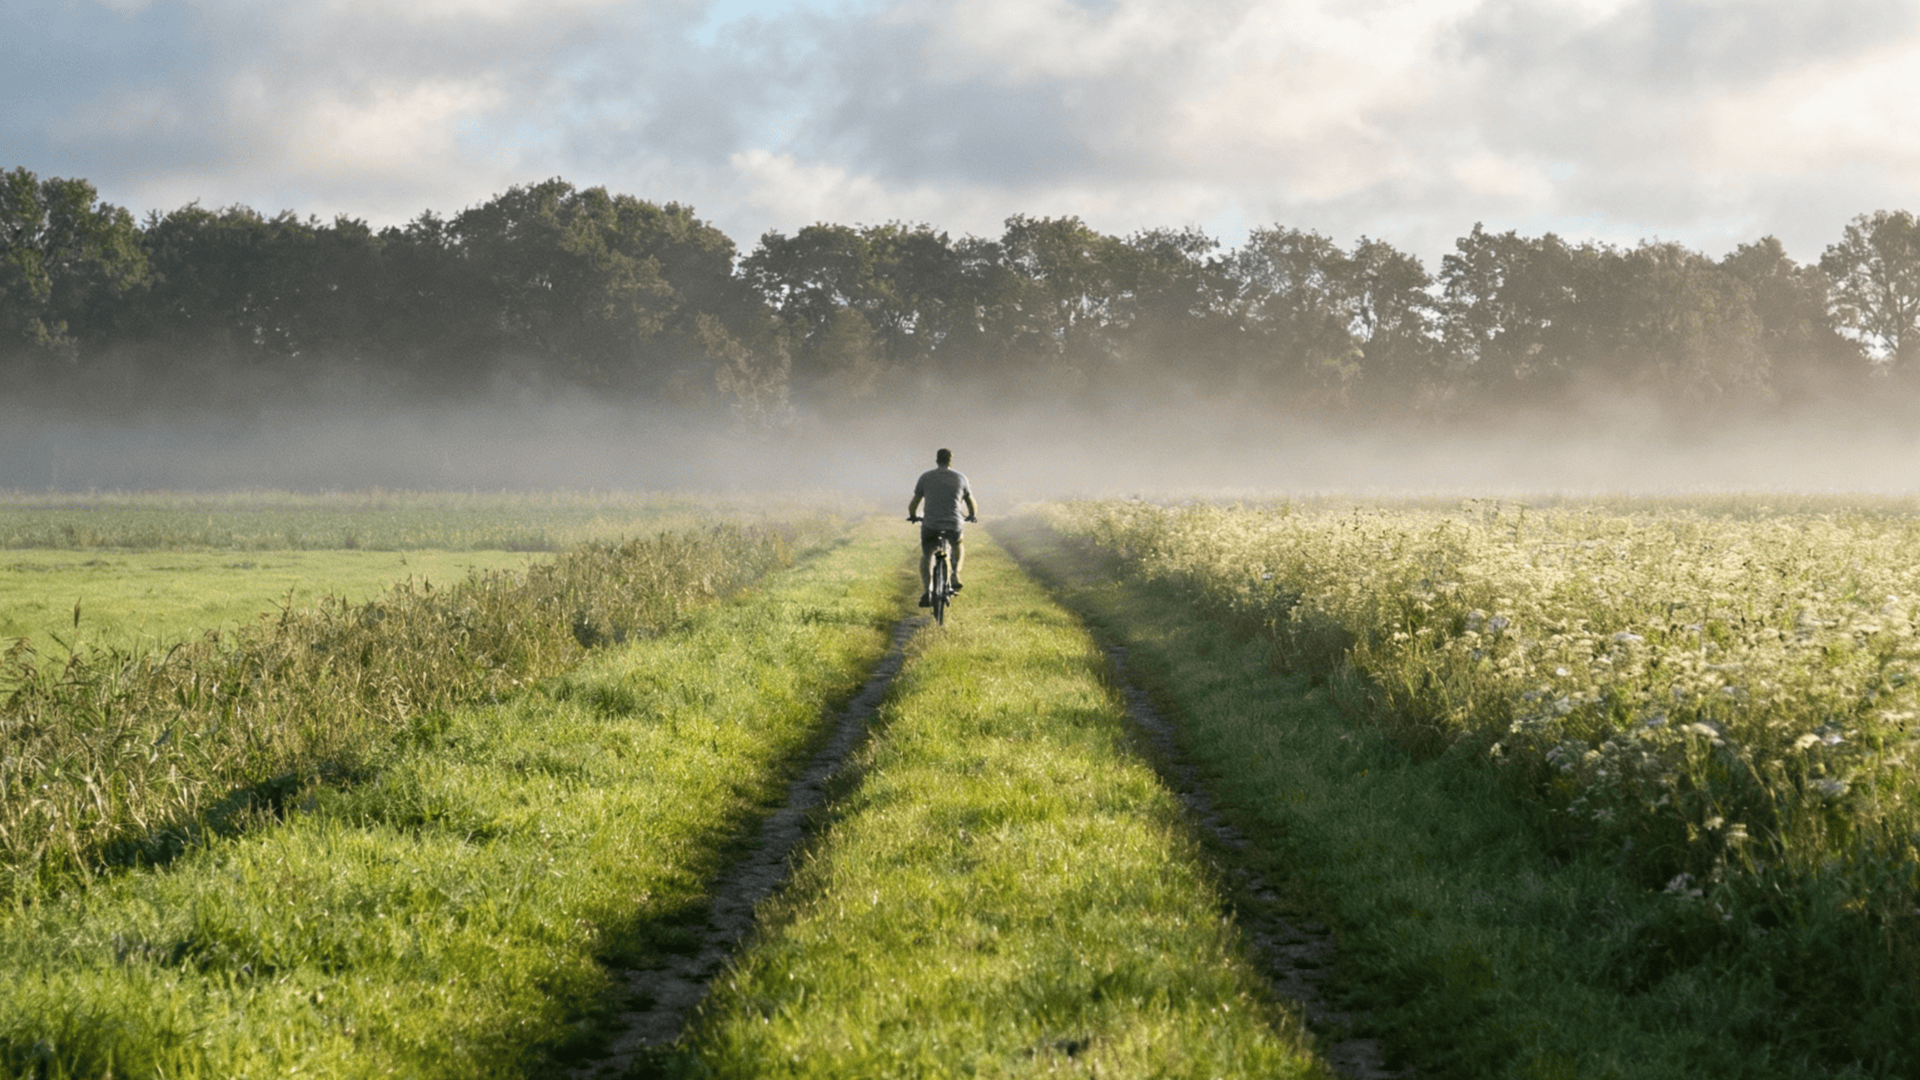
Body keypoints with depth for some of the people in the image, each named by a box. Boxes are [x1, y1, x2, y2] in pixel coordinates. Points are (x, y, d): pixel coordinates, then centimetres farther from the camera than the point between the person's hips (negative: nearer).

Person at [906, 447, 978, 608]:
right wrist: (973, 515, 42)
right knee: (957, 546, 34)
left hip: (930, 525, -1)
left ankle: (926, 592, 4)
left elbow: (913, 504, 13)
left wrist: (913, 516, 34)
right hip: (953, 526, 1)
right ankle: (955, 575, 16)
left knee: (926, 557, 20)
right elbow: (970, 501, 22)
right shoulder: (960, 477, 10)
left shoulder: (926, 477, 7)